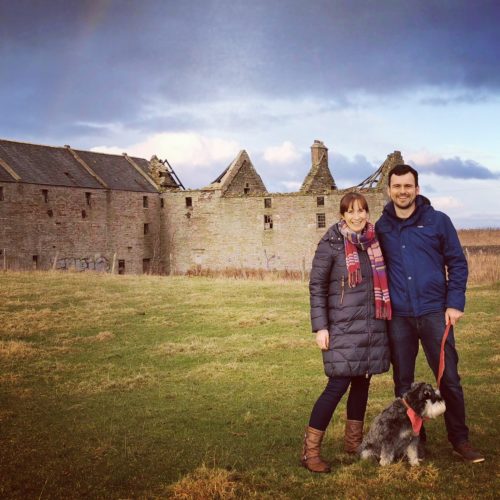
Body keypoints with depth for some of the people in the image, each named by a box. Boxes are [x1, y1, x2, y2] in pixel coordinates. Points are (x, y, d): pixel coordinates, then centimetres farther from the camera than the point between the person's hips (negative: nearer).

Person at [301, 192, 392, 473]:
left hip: (373, 324, 6)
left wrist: (388, 317, 15)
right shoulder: (331, 244, -7)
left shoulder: (375, 241, 9)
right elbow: (316, 286, -6)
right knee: (338, 385, -9)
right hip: (344, 326, -6)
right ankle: (310, 450, -2)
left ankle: (354, 440, 27)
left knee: (362, 382, 12)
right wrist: (320, 327, -12)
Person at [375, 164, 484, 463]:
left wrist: (455, 303, -6)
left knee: (449, 377, 0)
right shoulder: (381, 228, 7)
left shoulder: (438, 221, 1)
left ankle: (460, 439, 14)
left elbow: (457, 263, 2)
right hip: (398, 316, 2)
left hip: (434, 312, -2)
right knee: (403, 381, 8)